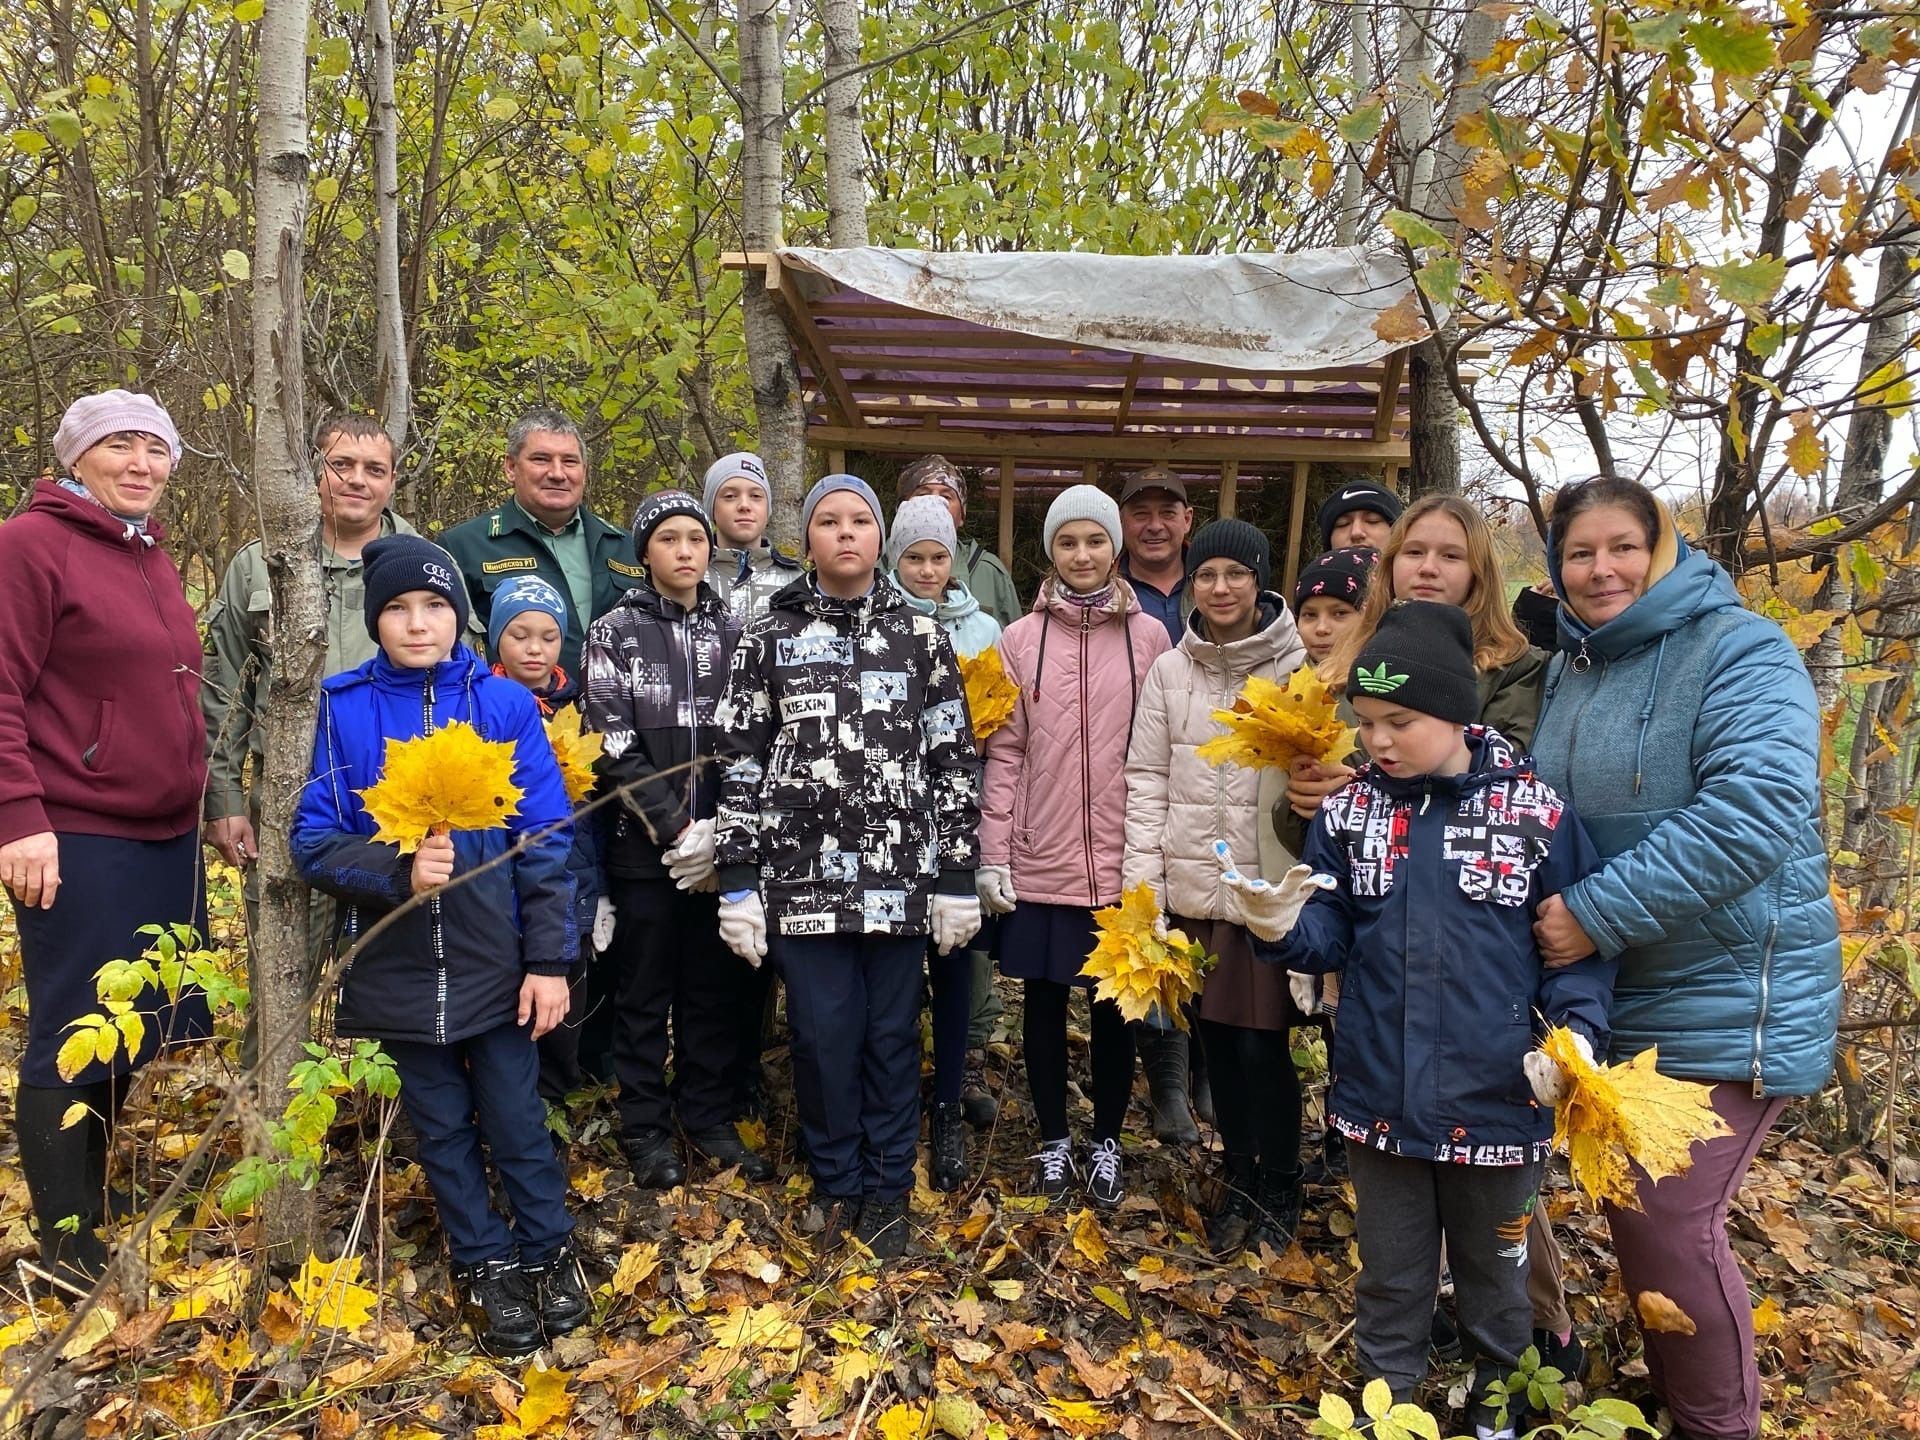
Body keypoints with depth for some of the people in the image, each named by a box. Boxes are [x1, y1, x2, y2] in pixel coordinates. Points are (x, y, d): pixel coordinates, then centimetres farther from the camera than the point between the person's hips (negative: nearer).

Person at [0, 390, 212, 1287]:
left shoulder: (152, 557, 15)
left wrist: (201, 794, 20)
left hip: (166, 837, 8)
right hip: (73, 842, -8)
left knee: (142, 1031, 14)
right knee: (76, 1042, 2)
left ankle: (102, 1208, 30)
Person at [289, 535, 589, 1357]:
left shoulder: (505, 705, -4)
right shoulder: (343, 708, -4)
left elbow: (545, 841, -4)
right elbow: (313, 840, -5)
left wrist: (550, 959, -7)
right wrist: (398, 872, -24)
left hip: (494, 965, -1)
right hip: (397, 969, 1)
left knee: (516, 1121, 9)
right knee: (441, 1128, 14)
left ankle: (549, 1253, 30)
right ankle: (485, 1266, 32)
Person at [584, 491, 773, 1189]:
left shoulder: (732, 630, 9)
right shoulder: (614, 632, 0)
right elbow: (615, 747, -8)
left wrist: (721, 831, -8)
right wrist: (677, 831, -14)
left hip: (723, 845, 3)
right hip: (647, 850, -2)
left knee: (716, 988, 11)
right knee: (644, 992, 7)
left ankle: (709, 1117, 25)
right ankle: (646, 1128, 21)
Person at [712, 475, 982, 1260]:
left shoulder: (922, 637, 5)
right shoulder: (769, 637, 5)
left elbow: (955, 760, 4)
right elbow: (741, 761, 3)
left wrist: (958, 875, 0)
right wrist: (738, 880, -2)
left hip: (901, 878, 0)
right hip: (803, 878, 0)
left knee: (892, 1036, 10)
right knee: (822, 1039, 7)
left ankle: (887, 1190, 27)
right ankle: (837, 1185, 28)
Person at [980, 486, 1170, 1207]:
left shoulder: (1148, 637, 1)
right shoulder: (1019, 639, 2)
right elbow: (1004, 752, 1)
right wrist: (993, 854, -2)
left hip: (1121, 861, 0)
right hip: (1039, 861, 0)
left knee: (1114, 1006, 10)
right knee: (1044, 1002, 11)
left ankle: (1107, 1143, 29)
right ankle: (1054, 1140, 29)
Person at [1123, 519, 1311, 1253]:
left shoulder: (1298, 667, -5)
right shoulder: (1169, 671, 4)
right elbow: (1146, 780, 4)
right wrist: (1141, 887, -1)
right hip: (1192, 888, 3)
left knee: (1263, 1046, 1)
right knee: (1218, 1041, 13)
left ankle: (1280, 1193, 25)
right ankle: (1240, 1181, 33)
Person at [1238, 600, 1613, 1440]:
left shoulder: (1537, 811, -9)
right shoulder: (1348, 812, -2)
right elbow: (1331, 933, 1)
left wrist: (1578, 1031, -19)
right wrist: (1282, 927, -20)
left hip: (1496, 1095, -1)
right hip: (1380, 1093, 2)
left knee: (1493, 1269, 22)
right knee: (1390, 1272, 18)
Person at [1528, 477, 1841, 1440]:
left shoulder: (1740, 650, -14)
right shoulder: (1571, 666, 9)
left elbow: (1756, 810, -28)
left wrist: (1601, 910, -28)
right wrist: (1548, 908, 5)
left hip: (1723, 1000, -7)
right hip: (1609, 994, 7)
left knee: (1666, 1220, -3)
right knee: (1628, 1203, 17)